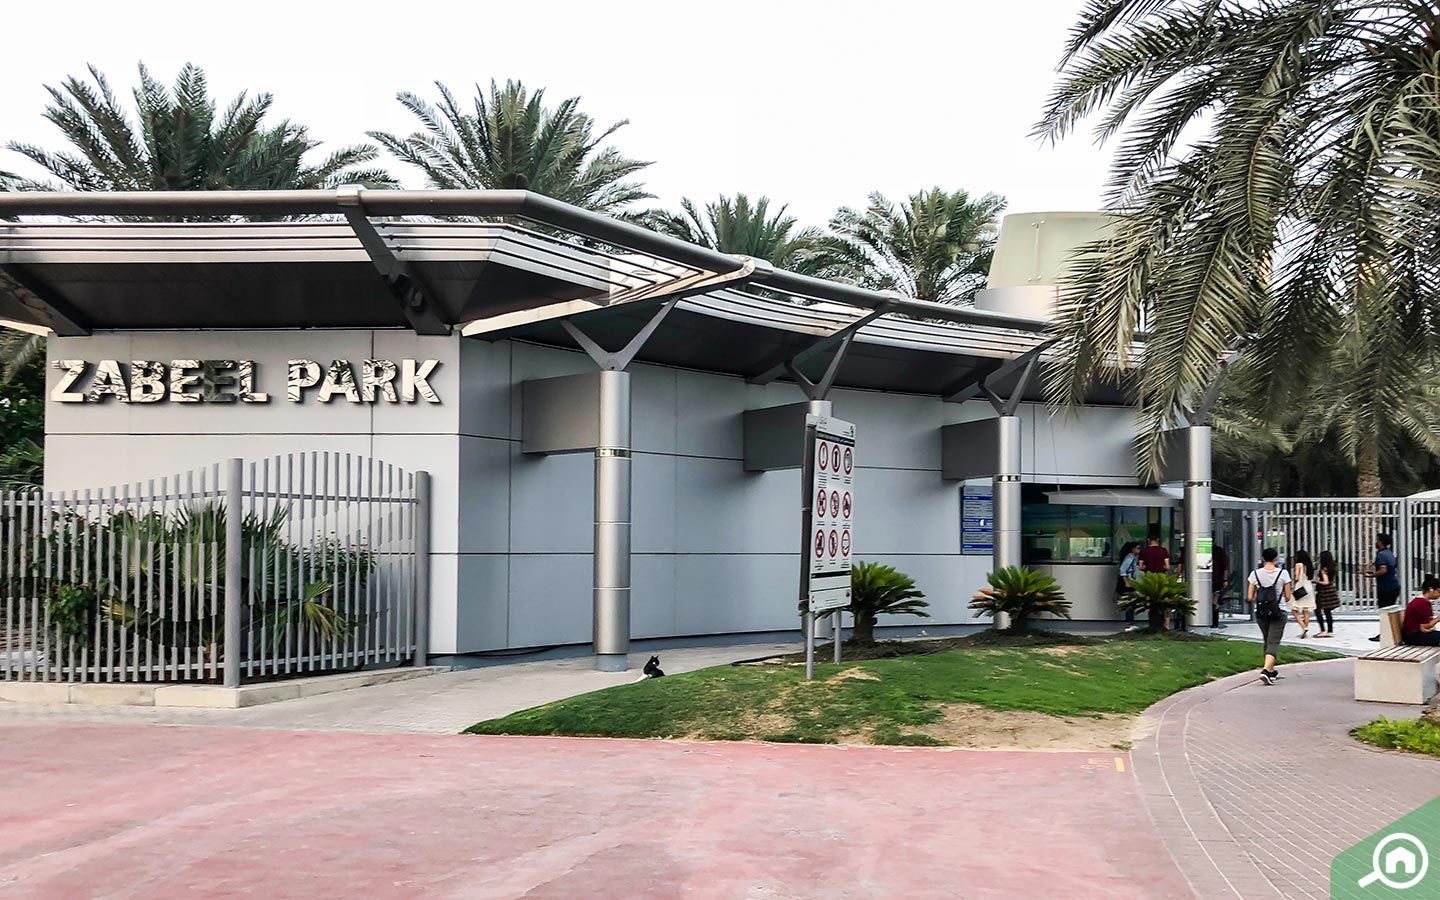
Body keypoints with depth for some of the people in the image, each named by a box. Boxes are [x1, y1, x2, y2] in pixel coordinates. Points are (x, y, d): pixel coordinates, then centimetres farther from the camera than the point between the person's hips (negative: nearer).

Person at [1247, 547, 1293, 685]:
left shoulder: (1255, 574, -3)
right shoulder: (1283, 573, -7)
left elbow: (1251, 597, -1)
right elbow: (1288, 597, -3)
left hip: (1261, 612, 3)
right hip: (1279, 611, -3)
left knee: (1268, 641, 19)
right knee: (1274, 642, -4)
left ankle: (1272, 671, 30)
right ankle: (1266, 670, -22)